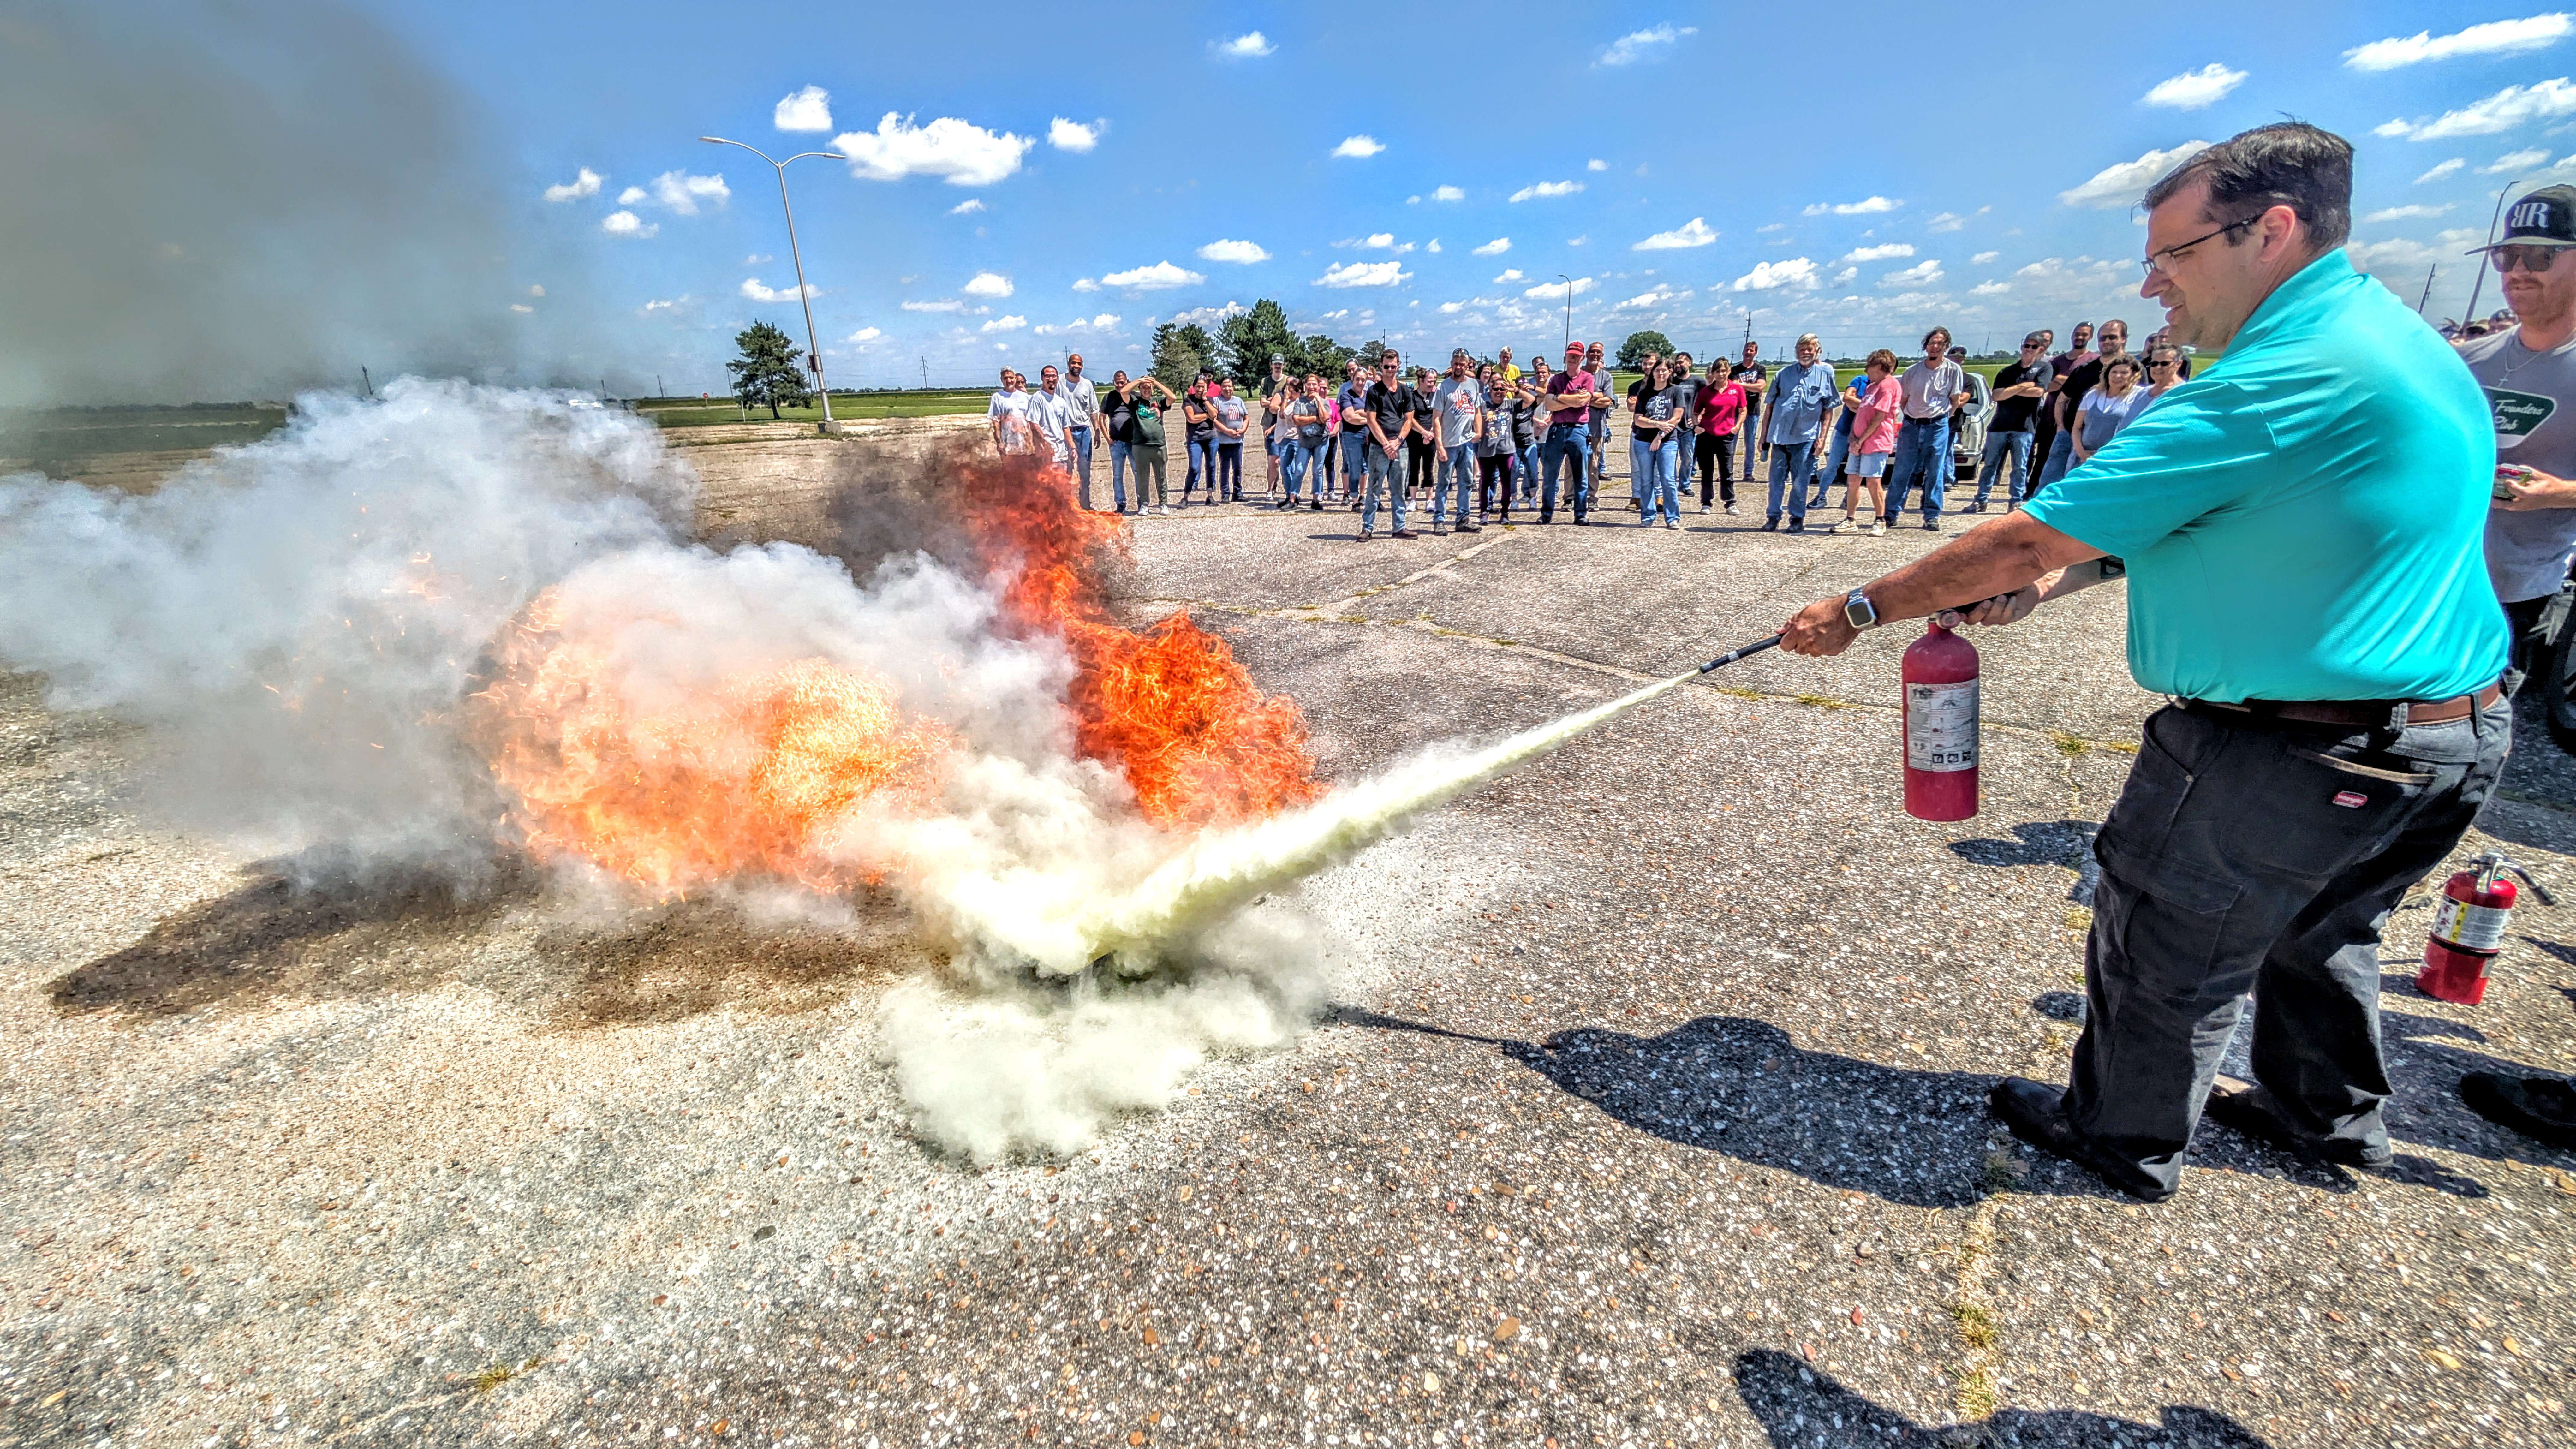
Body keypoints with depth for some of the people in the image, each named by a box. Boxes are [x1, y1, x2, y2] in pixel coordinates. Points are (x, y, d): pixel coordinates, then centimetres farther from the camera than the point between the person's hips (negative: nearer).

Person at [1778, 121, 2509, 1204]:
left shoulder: (2281, 382, -24)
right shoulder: (2395, 342, 10)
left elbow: (2025, 542, -26)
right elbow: (2185, 516, 11)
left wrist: (1859, 611, -18)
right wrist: (2053, 581, -1)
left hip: (2295, 757, -10)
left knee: (2165, 952, 9)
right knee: (2316, 930, 29)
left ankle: (2124, 1142, 30)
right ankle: (2329, 1116, 50)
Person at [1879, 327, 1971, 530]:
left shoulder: (1954, 370, 0)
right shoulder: (1913, 371, 3)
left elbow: (1955, 400, 7)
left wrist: (1941, 416, 8)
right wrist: (1911, 418, 10)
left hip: (1938, 426, -1)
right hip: (1911, 426, 1)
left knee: (1935, 474, 2)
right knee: (1901, 472, 1)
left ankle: (1932, 517, 8)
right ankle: (1890, 514, 7)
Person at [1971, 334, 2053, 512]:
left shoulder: (2044, 368, 6)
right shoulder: (2006, 371, 11)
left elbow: (2039, 391, -10)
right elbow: (1996, 396, -2)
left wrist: (2010, 391, -4)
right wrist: (2022, 387, -10)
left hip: (2024, 426, -2)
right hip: (1999, 425, 2)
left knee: (2020, 467, -1)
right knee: (1989, 465, 3)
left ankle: (2016, 501, 4)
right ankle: (1981, 501, 7)